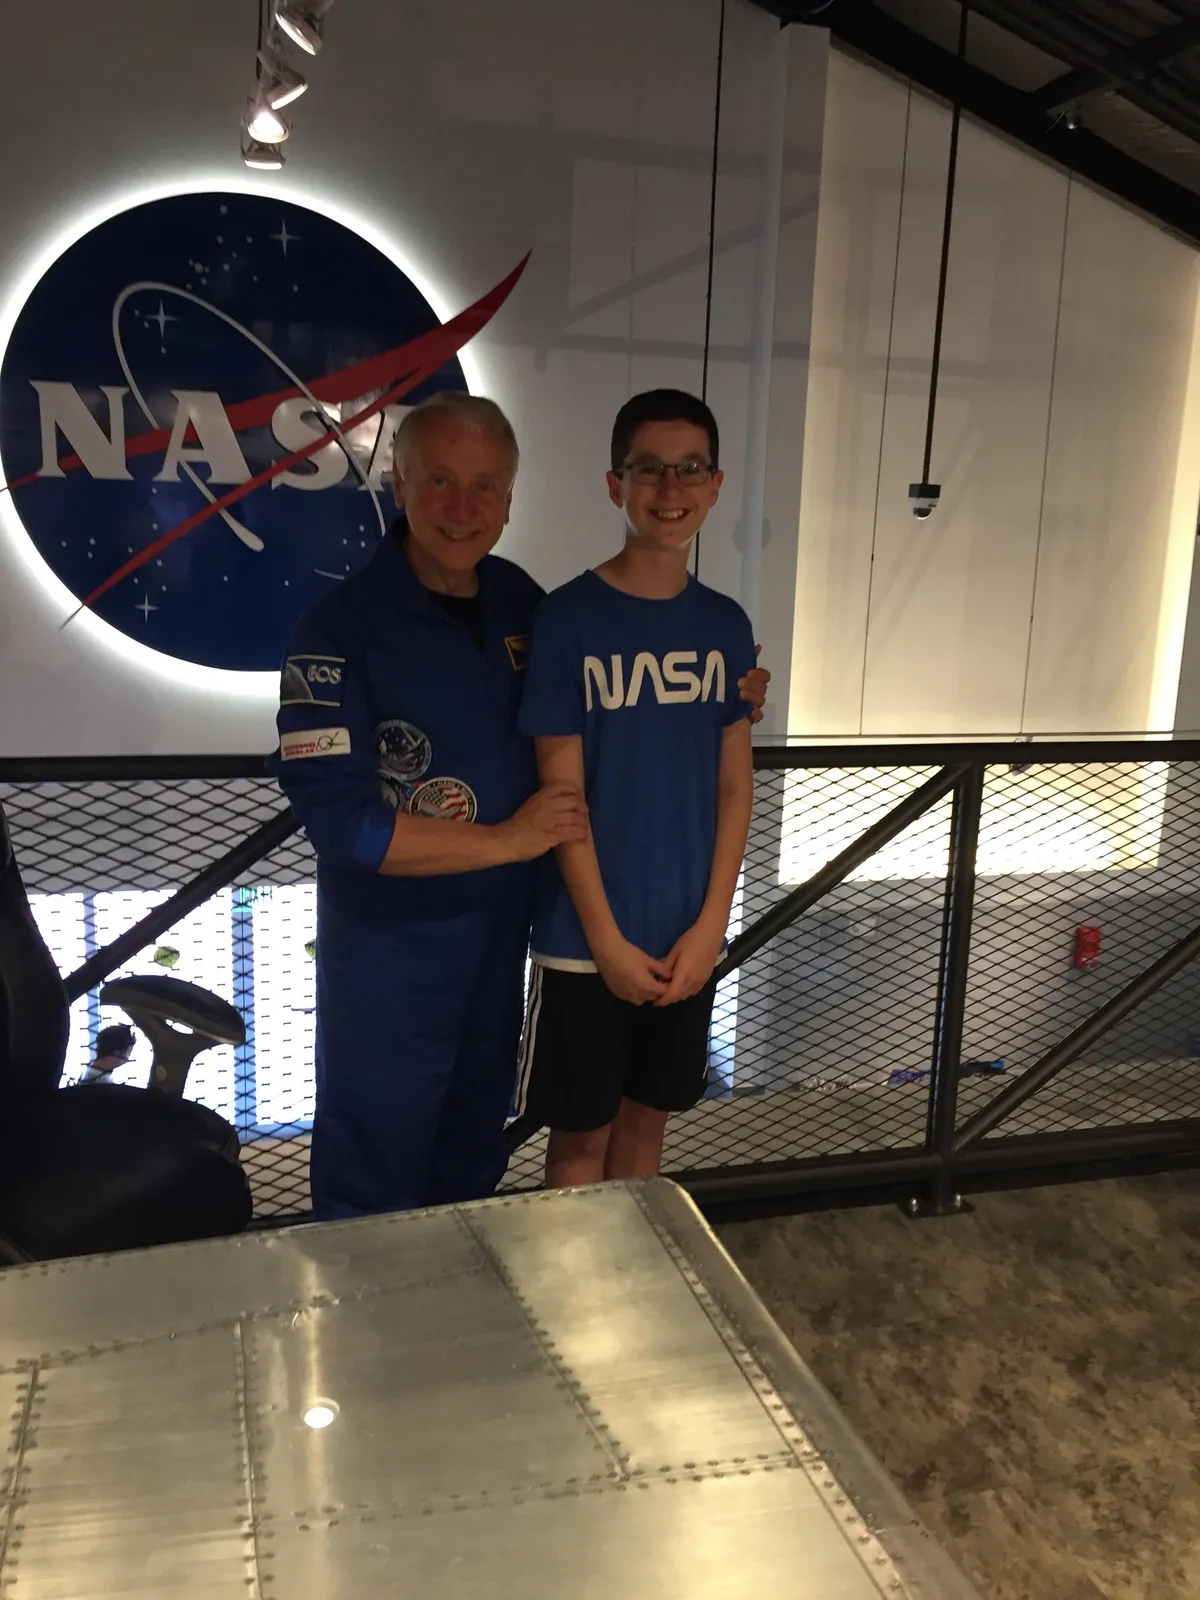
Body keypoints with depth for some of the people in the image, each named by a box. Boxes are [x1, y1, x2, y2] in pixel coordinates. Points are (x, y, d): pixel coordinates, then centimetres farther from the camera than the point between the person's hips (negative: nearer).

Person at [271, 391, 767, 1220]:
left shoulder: (520, 599, -1)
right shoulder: (341, 629, -19)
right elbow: (341, 821, -23)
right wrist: (507, 841, -19)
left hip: (503, 933, 6)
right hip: (390, 951, -6)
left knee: (474, 1161, 25)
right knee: (372, 1189, 10)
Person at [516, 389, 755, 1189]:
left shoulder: (726, 625, 2)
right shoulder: (568, 619, -11)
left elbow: (735, 784, 4)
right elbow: (561, 795, -11)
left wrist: (710, 925, -5)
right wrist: (606, 940, -13)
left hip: (688, 937, 4)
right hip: (587, 938, -4)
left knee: (648, 1119, 18)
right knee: (582, 1130, 10)